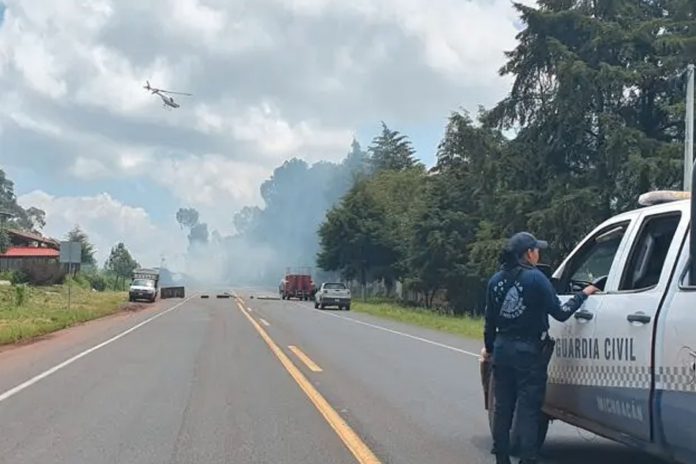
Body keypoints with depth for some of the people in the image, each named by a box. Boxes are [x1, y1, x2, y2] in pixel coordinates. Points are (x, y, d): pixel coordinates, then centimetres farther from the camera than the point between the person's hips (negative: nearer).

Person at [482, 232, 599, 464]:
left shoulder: (496, 280, 5)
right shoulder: (535, 278, -12)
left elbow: (490, 320, 10)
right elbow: (560, 313, -9)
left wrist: (489, 348, 22)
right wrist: (583, 294, 3)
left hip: (502, 349, 5)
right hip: (528, 351, -5)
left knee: (502, 407, 13)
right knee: (528, 409, -1)